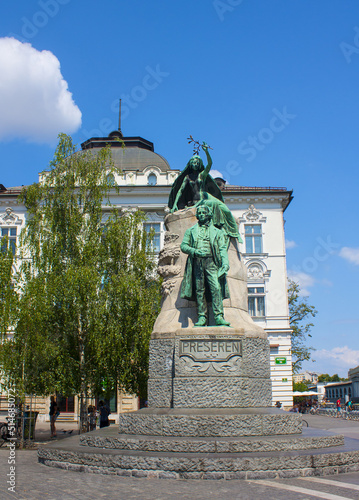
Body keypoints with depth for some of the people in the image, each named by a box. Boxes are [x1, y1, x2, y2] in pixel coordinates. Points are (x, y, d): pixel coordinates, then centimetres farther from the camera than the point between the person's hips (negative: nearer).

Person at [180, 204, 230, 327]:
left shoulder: (217, 232, 19)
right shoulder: (191, 231, 21)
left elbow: (223, 249, 10)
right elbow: (183, 245, 11)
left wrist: (225, 263, -7)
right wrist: (194, 251, -9)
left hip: (211, 262, -1)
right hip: (196, 262, 1)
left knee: (216, 288, -15)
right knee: (199, 290, -3)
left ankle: (219, 317, -17)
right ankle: (202, 317, 0)